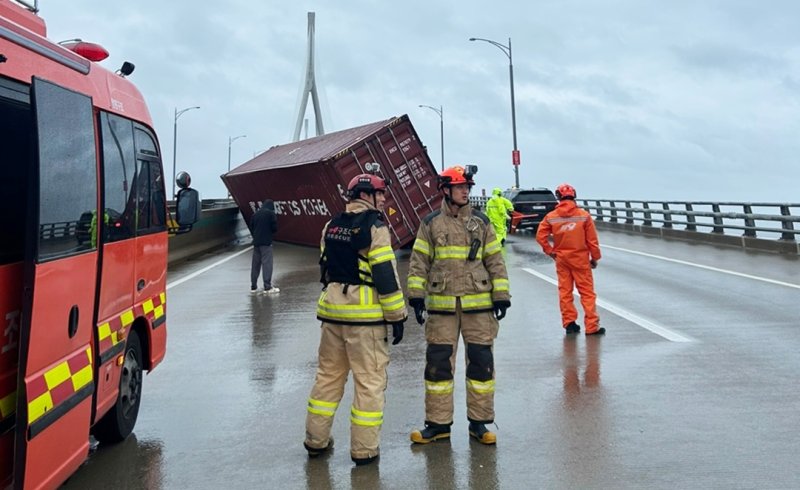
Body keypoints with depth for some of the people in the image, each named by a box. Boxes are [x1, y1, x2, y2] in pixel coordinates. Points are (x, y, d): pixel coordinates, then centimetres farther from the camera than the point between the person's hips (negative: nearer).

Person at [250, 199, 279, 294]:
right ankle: (267, 287, -8)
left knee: (255, 264, 10)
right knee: (267, 263, -6)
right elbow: (275, 228, -7)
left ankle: (253, 287, 14)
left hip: (256, 242, 6)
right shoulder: (271, 213, -4)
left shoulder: (255, 214, 12)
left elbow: (251, 228, 12)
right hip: (266, 242, -5)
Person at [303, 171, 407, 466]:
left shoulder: (331, 226, 11)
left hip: (332, 310, 7)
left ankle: (316, 441, 25)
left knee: (328, 375, 17)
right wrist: (397, 316, -9)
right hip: (365, 314, -7)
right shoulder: (373, 227, -11)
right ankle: (364, 450, 9)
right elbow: (385, 275, -14)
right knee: (370, 381, 3)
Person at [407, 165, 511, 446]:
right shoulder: (431, 224, 3)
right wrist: (416, 295, -5)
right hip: (441, 306, -1)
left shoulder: (481, 223, 6)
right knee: (438, 363, 4)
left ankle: (479, 422, 19)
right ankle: (438, 423, 18)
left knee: (481, 362, 5)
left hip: (478, 305, 1)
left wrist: (501, 295, 0)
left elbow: (495, 260, 6)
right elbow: (418, 262, 3)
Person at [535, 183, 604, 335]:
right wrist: (595, 257, 5)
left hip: (561, 259, 2)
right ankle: (592, 326, 4)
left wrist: (550, 251, 5)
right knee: (587, 292, 4)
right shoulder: (584, 215, -8)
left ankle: (569, 323, 15)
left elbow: (540, 236, -7)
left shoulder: (551, 217, -5)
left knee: (565, 292, 12)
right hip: (580, 258, -2)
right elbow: (592, 239, -6)